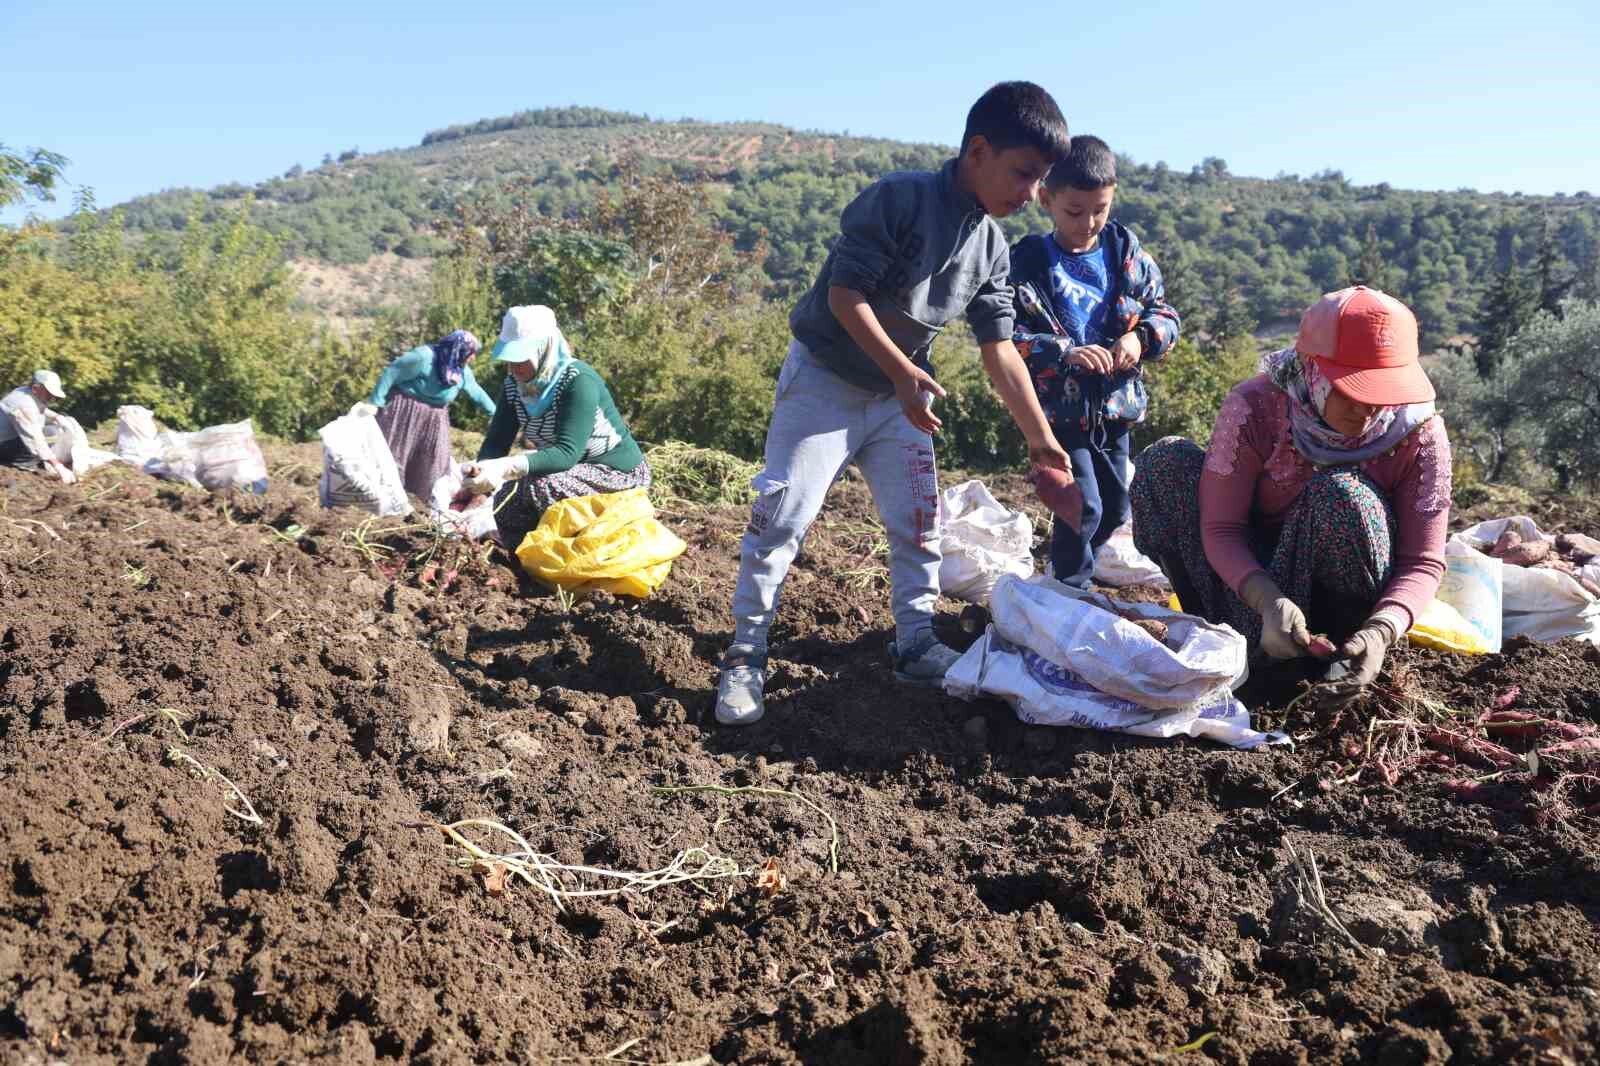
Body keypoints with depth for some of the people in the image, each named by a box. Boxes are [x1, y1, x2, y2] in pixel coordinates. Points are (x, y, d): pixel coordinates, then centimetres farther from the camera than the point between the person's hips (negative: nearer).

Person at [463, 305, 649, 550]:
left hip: (619, 474, -7)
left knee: (539, 485, -29)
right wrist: (481, 475, -32)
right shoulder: (514, 385, -4)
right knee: (502, 501, -10)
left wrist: (506, 468, -49)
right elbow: (496, 442, -9)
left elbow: (567, 453, -36)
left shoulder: (578, 382, -26)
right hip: (573, 470, 7)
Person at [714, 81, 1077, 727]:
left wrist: (1039, 437, 2)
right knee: (781, 515, -7)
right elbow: (844, 293, -22)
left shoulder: (993, 249, 0)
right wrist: (904, 372, -26)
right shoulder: (901, 199, -21)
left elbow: (1000, 350, 3)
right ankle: (744, 657, 1)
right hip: (824, 376, -6)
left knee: (919, 521, 6)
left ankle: (916, 645, 20)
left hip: (900, 393, 7)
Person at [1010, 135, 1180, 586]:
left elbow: (1165, 313, 7)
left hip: (1114, 407, 5)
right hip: (1059, 410, -5)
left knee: (1115, 509, 15)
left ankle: (1066, 570, 39)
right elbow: (1008, 337, -16)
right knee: (1083, 509, -9)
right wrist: (1065, 352, -30)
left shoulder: (1126, 250, 2)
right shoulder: (1028, 261, -10)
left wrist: (1141, 337, -15)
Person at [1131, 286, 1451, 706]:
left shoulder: (1418, 431, -20)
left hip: (1350, 601, -1)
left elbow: (1423, 561, -17)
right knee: (1165, 461, -20)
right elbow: (1221, 528, -22)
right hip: (1258, 572, 2)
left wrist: (1382, 630, -37)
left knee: (1340, 494, -34)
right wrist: (1269, 601, -40)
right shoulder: (1254, 408, -21)